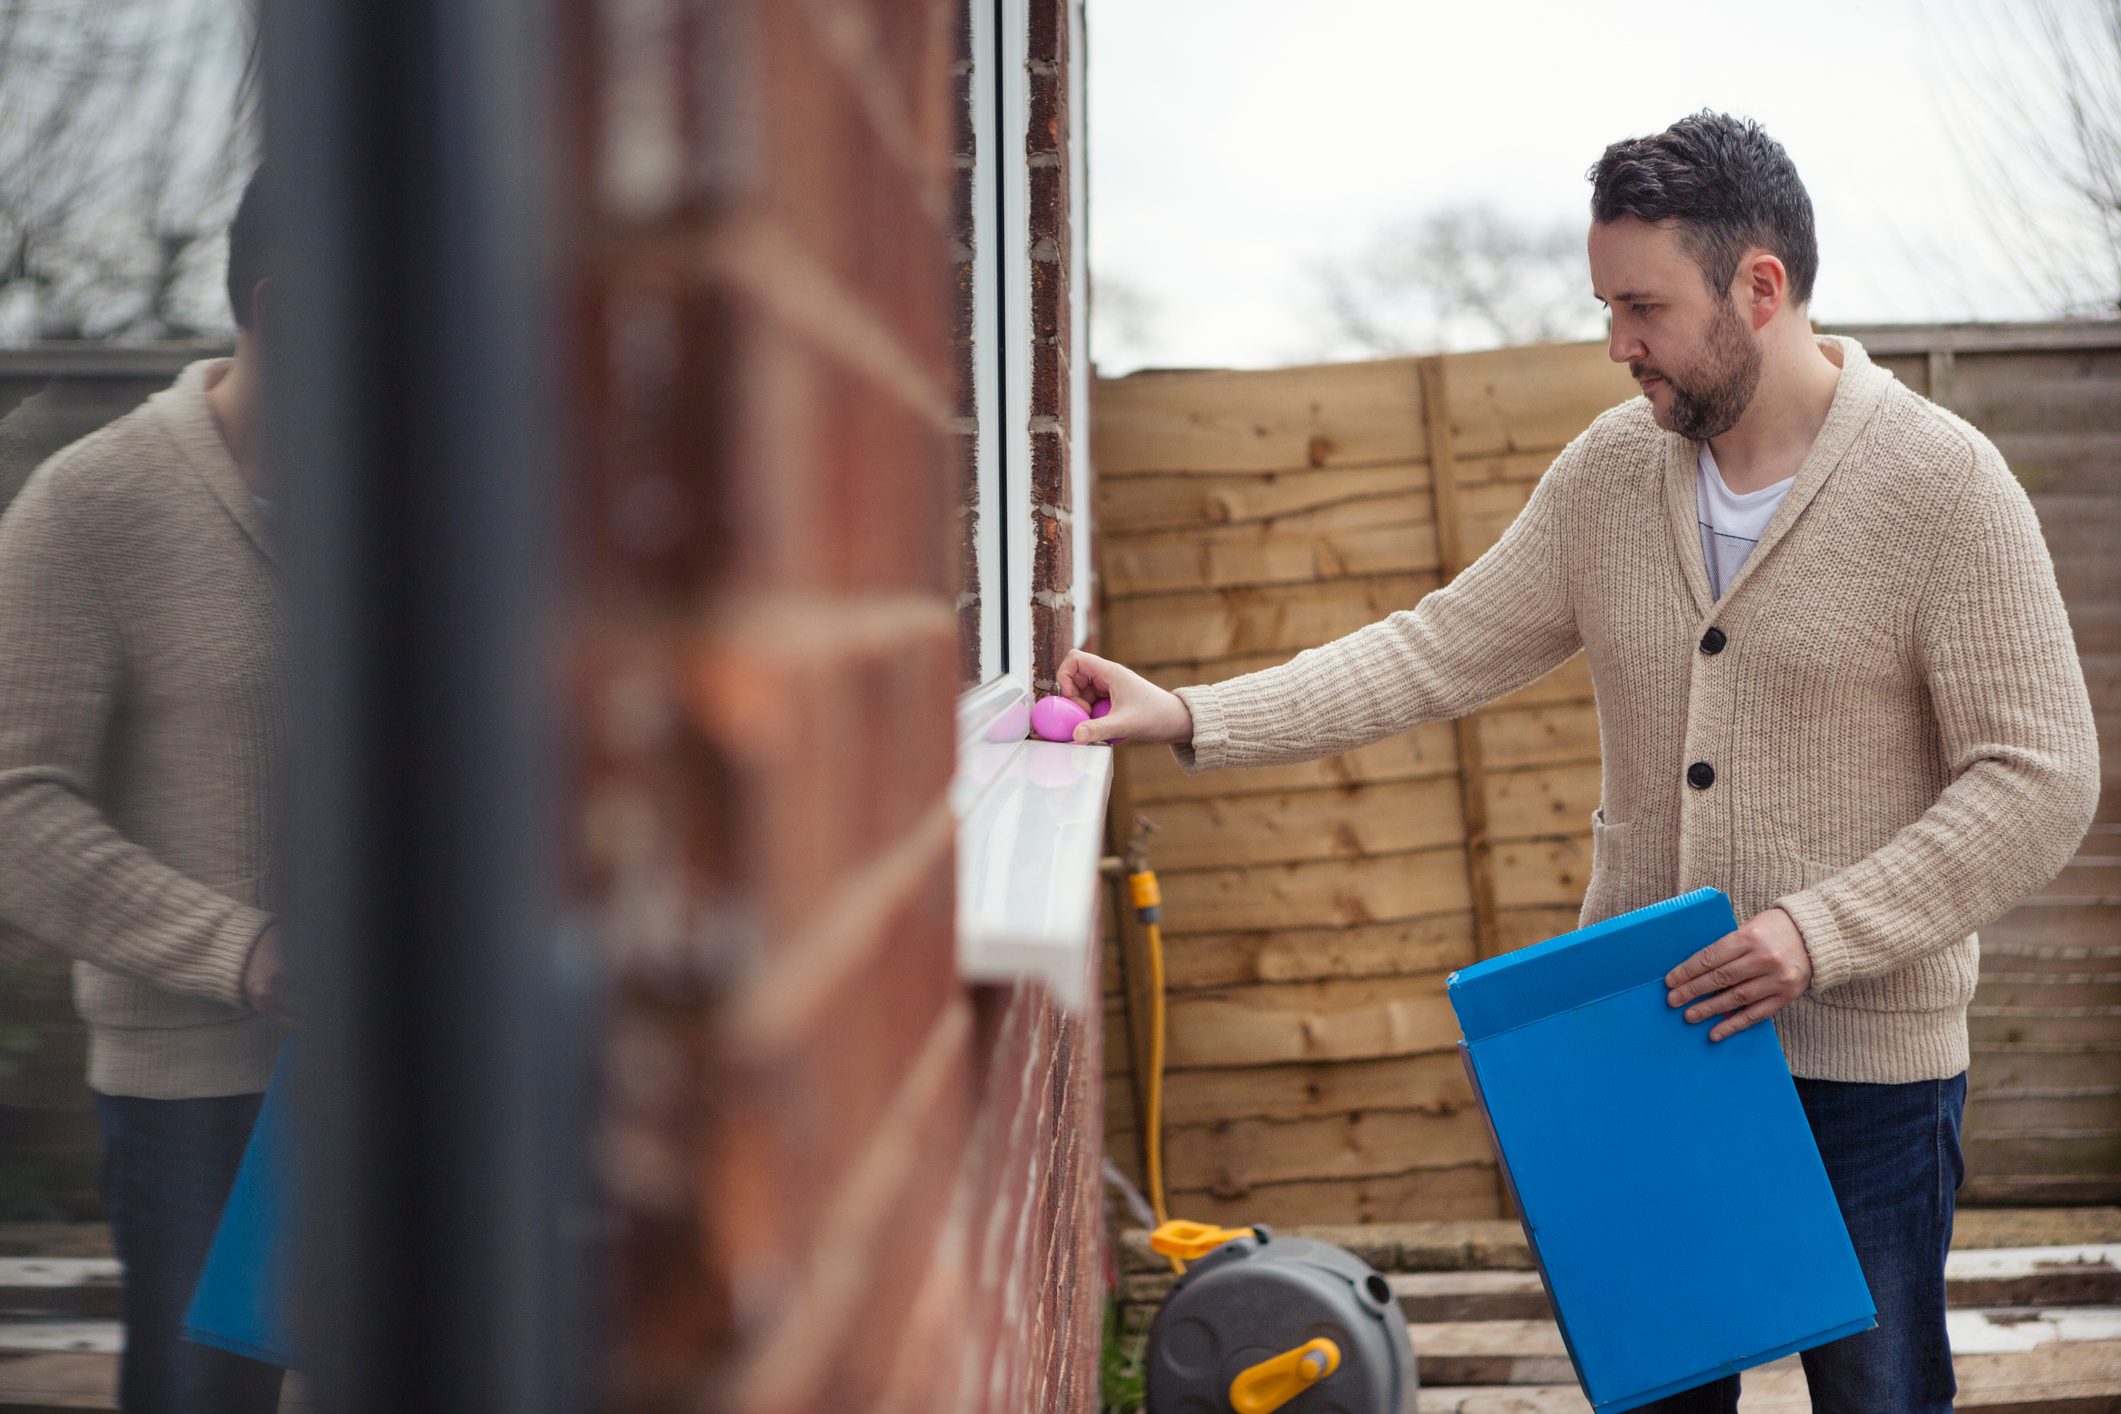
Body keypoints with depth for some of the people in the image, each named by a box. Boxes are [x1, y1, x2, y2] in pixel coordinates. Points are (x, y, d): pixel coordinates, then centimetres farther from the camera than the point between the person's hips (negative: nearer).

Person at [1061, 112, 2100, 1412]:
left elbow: (2039, 782, -14)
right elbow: (1442, 651, 3)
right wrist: (1193, 719, -7)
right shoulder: (1611, 471, 3)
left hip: (1865, 1062, -4)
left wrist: (1821, 932, -23)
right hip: (1646, 1037, 5)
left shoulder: (1944, 487, -12)